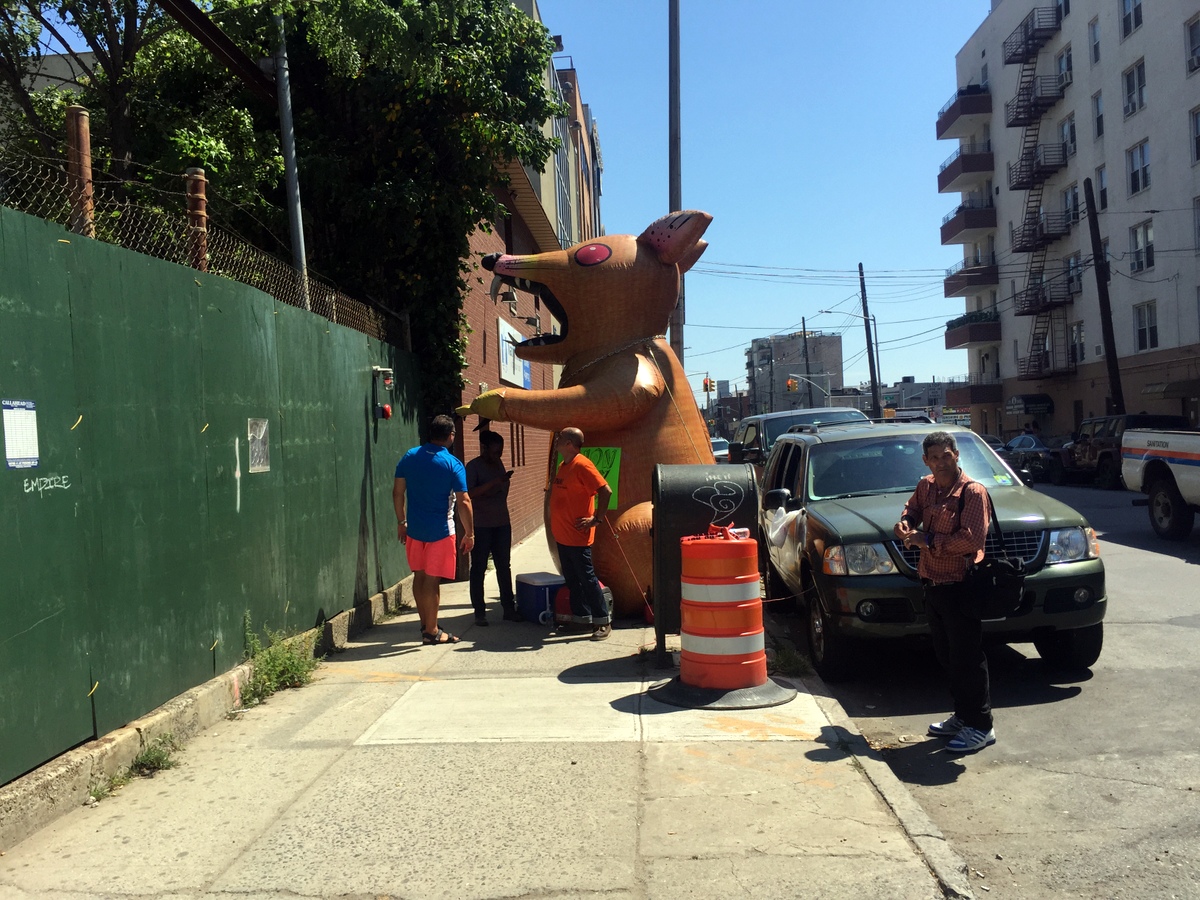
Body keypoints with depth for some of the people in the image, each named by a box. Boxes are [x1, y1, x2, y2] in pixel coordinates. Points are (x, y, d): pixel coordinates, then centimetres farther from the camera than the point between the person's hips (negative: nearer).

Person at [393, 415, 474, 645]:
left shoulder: (410, 457, 1)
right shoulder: (453, 464, -12)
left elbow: (398, 492, 5)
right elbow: (463, 502, -14)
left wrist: (401, 522, 15)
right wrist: (469, 534, -7)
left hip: (414, 529, 5)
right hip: (440, 531, -5)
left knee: (419, 576, 15)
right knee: (432, 580, 1)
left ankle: (425, 624, 27)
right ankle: (431, 632, 9)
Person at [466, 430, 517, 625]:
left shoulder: (498, 463, 10)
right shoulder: (474, 466, -11)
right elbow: (470, 492, -24)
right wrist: (495, 482, -29)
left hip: (502, 524, 7)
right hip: (481, 526, -7)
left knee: (504, 567, 10)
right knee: (478, 569, 1)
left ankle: (509, 608, 16)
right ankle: (479, 612, 7)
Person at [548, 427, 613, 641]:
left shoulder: (582, 465, -16)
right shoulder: (563, 466, 12)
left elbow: (605, 490, -23)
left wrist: (597, 519, -18)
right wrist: (556, 522, 16)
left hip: (577, 537, -9)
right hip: (562, 535, 9)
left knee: (587, 579, -3)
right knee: (572, 580, 14)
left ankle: (603, 622, 5)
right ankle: (580, 618, 24)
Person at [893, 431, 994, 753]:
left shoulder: (972, 491, -14)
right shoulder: (926, 486, 8)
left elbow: (972, 538, -22)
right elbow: (913, 508, 26)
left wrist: (928, 540, -19)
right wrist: (906, 522, 3)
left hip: (960, 585, -8)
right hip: (933, 583, 8)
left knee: (967, 658, -2)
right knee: (947, 657, 16)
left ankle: (981, 726, 9)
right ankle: (963, 717, 30)